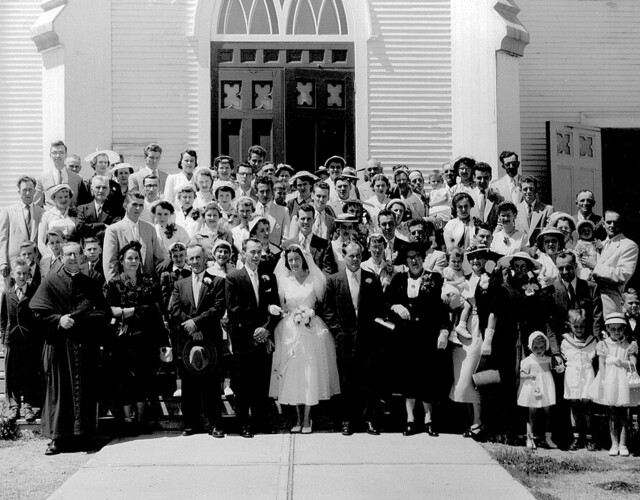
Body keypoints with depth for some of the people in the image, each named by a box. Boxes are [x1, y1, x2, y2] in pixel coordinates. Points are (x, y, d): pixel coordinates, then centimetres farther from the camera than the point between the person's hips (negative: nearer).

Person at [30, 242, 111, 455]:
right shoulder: (50, 282, 5)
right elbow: (39, 311, -3)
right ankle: (58, 437, 0)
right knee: (59, 389, -3)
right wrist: (58, 320, -19)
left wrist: (78, 318, -12)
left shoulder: (91, 285, 11)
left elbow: (105, 313, 3)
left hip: (85, 346, 2)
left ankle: (81, 433, 9)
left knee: (84, 389, 2)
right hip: (59, 344, -2)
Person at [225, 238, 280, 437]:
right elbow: (232, 310, -6)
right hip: (243, 339, -3)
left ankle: (262, 421, 16)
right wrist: (252, 331, -10)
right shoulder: (233, 278, 0)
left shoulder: (269, 278, 11)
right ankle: (244, 424, 9)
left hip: (264, 338, 3)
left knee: (262, 382, 5)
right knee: (243, 383, 1)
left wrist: (266, 328, -7)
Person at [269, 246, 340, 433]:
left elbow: (322, 303, 5)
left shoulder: (314, 279, 2)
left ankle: (307, 419, 3)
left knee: (311, 370, -5)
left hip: (311, 330, -2)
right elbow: (280, 307, 11)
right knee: (292, 371, 1)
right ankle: (298, 418, 11)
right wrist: (291, 314, -5)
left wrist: (310, 314, -9)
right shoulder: (284, 281, 7)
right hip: (289, 331, 2)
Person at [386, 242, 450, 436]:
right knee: (407, 374, 1)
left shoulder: (434, 279, 3)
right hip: (406, 336, 2)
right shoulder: (398, 280, 11)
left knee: (429, 375, -1)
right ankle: (410, 419, 9)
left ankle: (428, 419, 10)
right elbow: (385, 301, 11)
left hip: (428, 335, -2)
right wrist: (396, 307, -10)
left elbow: (443, 306, -2)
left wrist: (444, 331, -10)